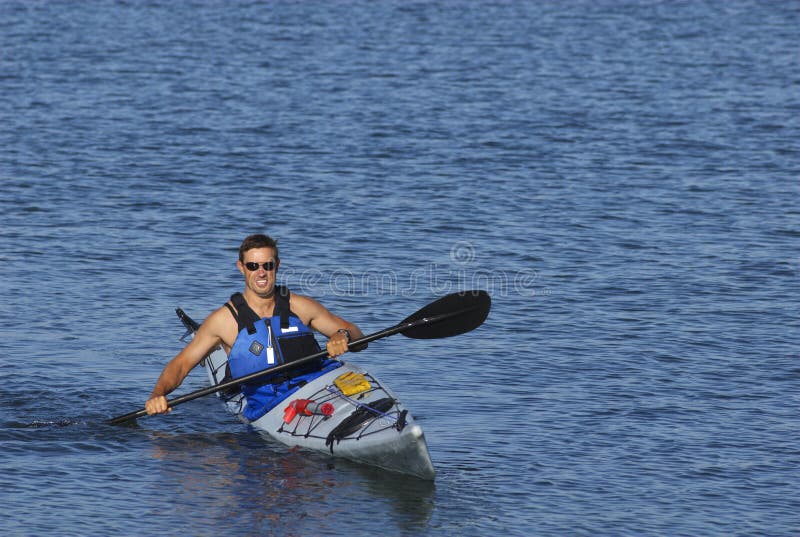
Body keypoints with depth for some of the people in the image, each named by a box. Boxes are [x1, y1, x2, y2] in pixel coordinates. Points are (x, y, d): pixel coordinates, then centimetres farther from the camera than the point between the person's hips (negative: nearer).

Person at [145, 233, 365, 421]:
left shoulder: (300, 307, 12)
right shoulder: (225, 319, 6)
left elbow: (356, 335, 16)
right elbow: (181, 364, 8)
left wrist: (343, 336, -9)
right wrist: (158, 394, -12)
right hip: (267, 408, -2)